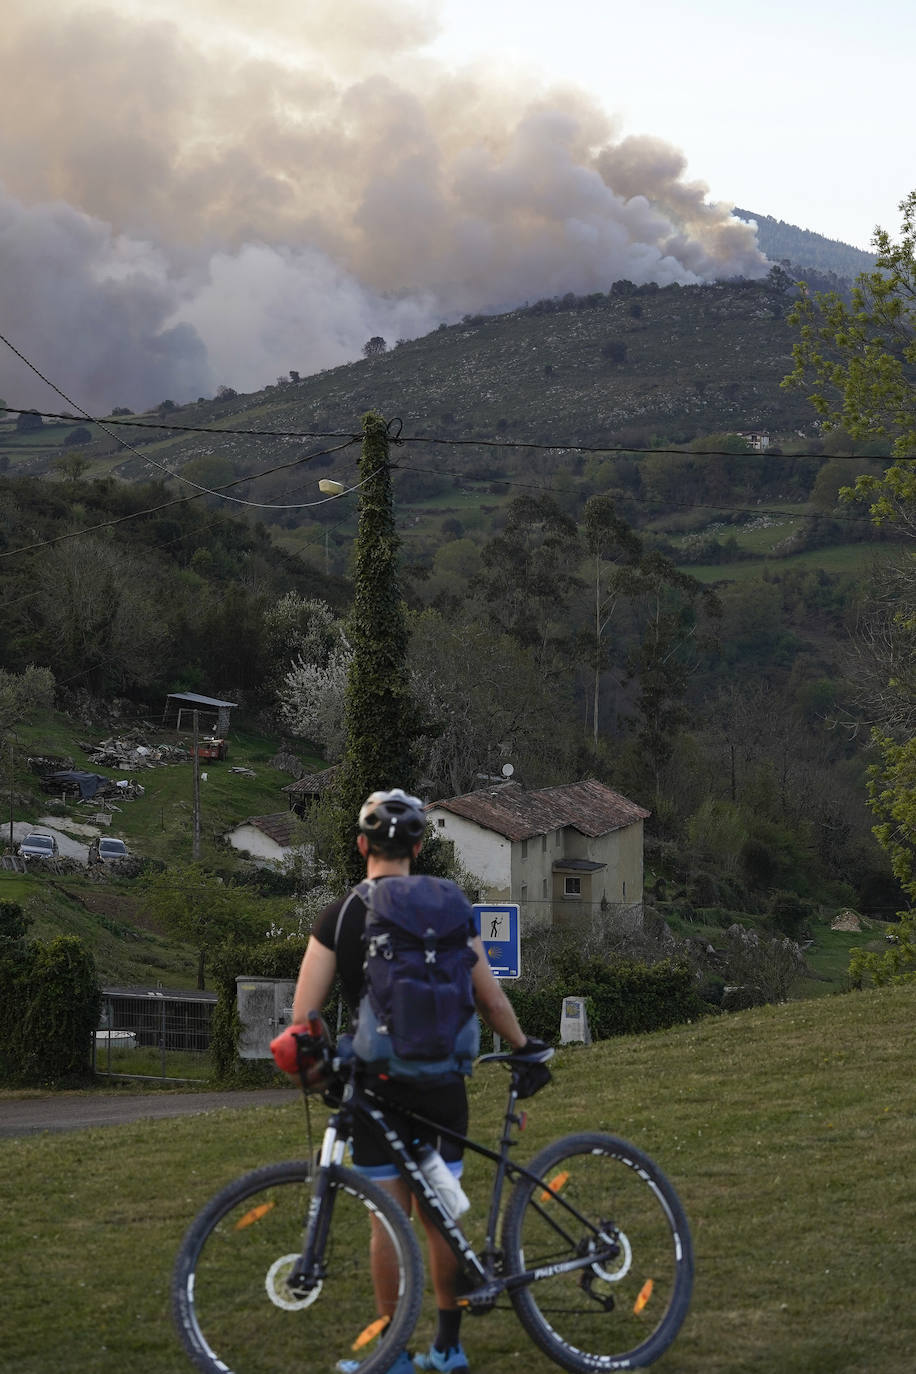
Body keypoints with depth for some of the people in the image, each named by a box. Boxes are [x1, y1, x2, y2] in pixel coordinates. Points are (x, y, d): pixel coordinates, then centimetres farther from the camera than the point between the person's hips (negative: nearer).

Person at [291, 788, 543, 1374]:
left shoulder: (339, 917, -6)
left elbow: (304, 1015, -8)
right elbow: (492, 1001, -1)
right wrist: (525, 1048, 17)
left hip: (377, 1086, -2)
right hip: (441, 1082, 2)